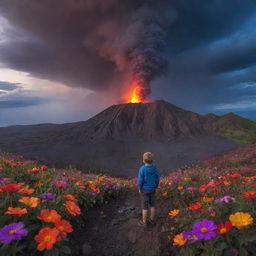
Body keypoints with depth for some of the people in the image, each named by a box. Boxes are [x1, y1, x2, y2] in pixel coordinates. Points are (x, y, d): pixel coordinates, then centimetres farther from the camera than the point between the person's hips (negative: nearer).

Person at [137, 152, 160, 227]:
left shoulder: (142, 169, -26)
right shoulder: (154, 167, -12)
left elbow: (140, 180, -20)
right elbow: (157, 178, -3)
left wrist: (139, 188, -5)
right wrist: (156, 187, 11)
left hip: (145, 190, -4)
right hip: (152, 189, 4)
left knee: (144, 206, 10)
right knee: (152, 204, 19)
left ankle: (144, 222, 23)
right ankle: (152, 219, 34)